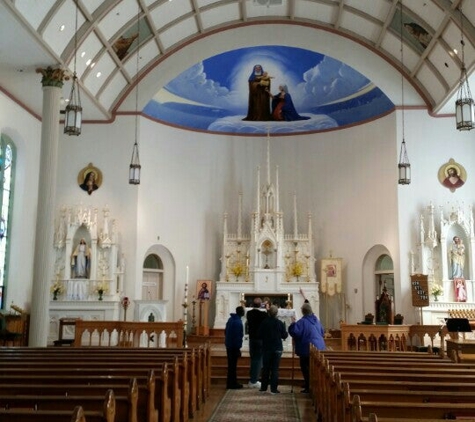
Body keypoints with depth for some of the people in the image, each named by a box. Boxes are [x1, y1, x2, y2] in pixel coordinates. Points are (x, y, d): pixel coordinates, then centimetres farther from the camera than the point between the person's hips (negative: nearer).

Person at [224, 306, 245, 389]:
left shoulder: (231, 319, 8)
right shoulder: (238, 322, -20)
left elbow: (226, 331, 15)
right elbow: (238, 336, -21)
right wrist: (238, 348, -17)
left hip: (228, 345, 9)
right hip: (234, 346, -9)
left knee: (231, 364, 16)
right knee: (233, 365, -2)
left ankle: (230, 383, 24)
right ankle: (232, 384, 5)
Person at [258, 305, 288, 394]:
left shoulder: (264, 323, -9)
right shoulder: (280, 323, -9)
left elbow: (260, 335, -4)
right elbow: (284, 336, -3)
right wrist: (287, 333, 18)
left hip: (266, 348, 1)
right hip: (277, 349, -1)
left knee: (265, 368, 11)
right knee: (275, 369, 3)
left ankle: (263, 387, 15)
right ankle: (273, 389, 1)